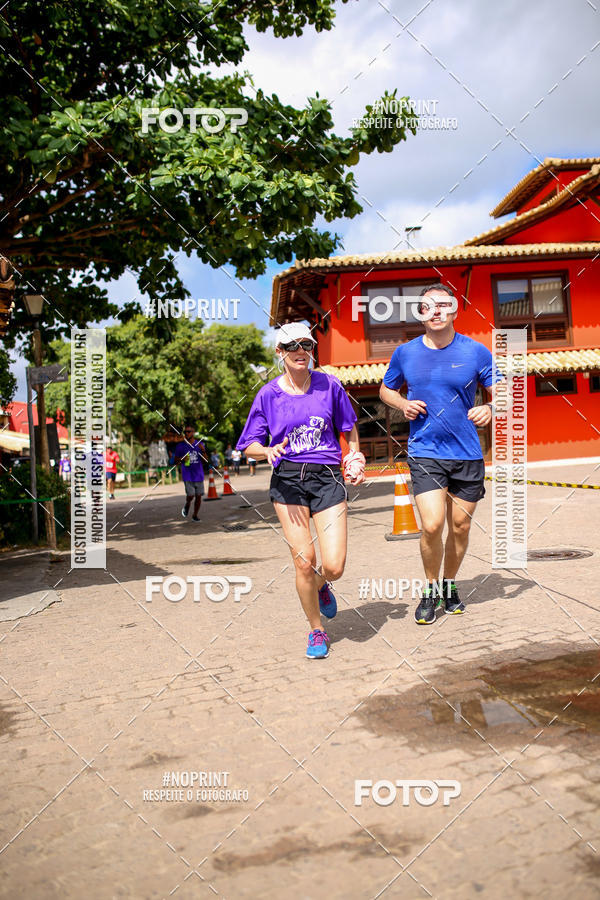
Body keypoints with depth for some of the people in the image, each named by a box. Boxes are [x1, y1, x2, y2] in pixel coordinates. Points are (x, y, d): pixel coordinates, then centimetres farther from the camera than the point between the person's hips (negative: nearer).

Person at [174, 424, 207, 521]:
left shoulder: (200, 444, 5)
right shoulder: (180, 446, 0)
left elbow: (205, 460, 2)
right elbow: (176, 462, 5)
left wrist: (203, 450, -16)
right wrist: (182, 459, -17)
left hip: (199, 475, 2)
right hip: (187, 476, -2)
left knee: (198, 496, 4)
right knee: (190, 495, -12)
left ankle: (195, 515, 19)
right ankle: (187, 505, 21)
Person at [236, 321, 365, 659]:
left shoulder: (328, 385, 4)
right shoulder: (269, 394, 2)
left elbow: (350, 427, 20)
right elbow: (249, 447, 3)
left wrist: (355, 457, 11)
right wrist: (269, 451, -16)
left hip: (328, 478, 1)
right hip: (288, 481, 0)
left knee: (334, 566, -7)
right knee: (304, 561, -5)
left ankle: (320, 585, 32)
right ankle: (317, 630, 19)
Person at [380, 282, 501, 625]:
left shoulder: (475, 352, -2)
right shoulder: (405, 353, 2)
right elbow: (386, 390, 17)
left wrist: (490, 409, -18)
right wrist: (403, 404, -5)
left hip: (467, 454, 1)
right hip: (425, 452, -1)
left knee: (460, 527, 10)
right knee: (432, 526, -12)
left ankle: (450, 586, 34)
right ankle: (431, 590, 13)